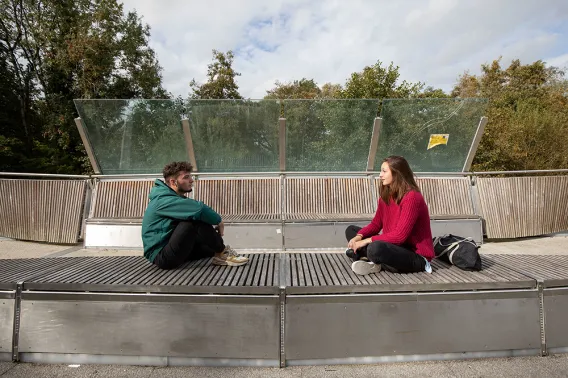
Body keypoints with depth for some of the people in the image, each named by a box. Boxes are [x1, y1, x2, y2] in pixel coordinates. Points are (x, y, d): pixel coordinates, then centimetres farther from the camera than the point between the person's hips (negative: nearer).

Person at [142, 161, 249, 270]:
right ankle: (222, 253, -8)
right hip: (161, 257, -10)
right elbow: (199, 209, -31)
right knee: (196, 220, -24)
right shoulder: (164, 200, -19)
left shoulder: (174, 198, 11)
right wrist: (218, 220, -15)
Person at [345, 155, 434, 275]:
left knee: (376, 248, -39)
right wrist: (359, 237, -11)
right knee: (351, 230, 5)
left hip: (416, 254, -9)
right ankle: (375, 261, -16)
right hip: (396, 245, 9)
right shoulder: (386, 195, 3)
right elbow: (376, 224, 8)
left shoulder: (412, 197, -22)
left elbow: (400, 235, -26)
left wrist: (367, 241, -22)